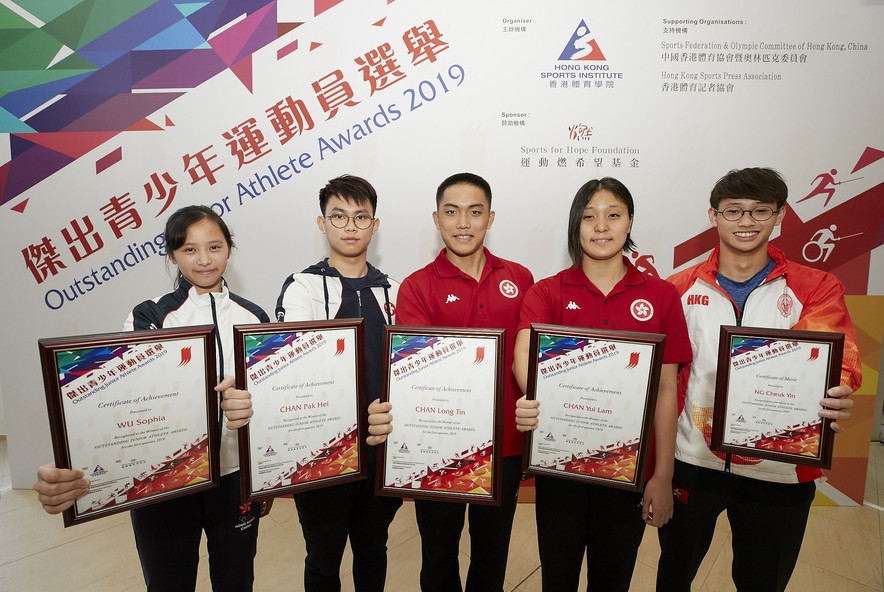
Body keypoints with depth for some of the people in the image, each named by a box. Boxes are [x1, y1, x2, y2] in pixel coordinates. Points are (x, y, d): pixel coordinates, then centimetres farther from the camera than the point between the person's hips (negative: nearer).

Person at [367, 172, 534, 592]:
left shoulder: (519, 280, 1)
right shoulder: (417, 287, -7)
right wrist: (390, 410, -37)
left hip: (505, 443, 2)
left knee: (493, 552, 21)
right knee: (439, 554, 17)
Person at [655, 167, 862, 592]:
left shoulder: (816, 289, 0)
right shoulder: (680, 288, 1)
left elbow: (835, 358, -12)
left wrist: (836, 397, -34)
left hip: (780, 470, 0)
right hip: (692, 460, 1)